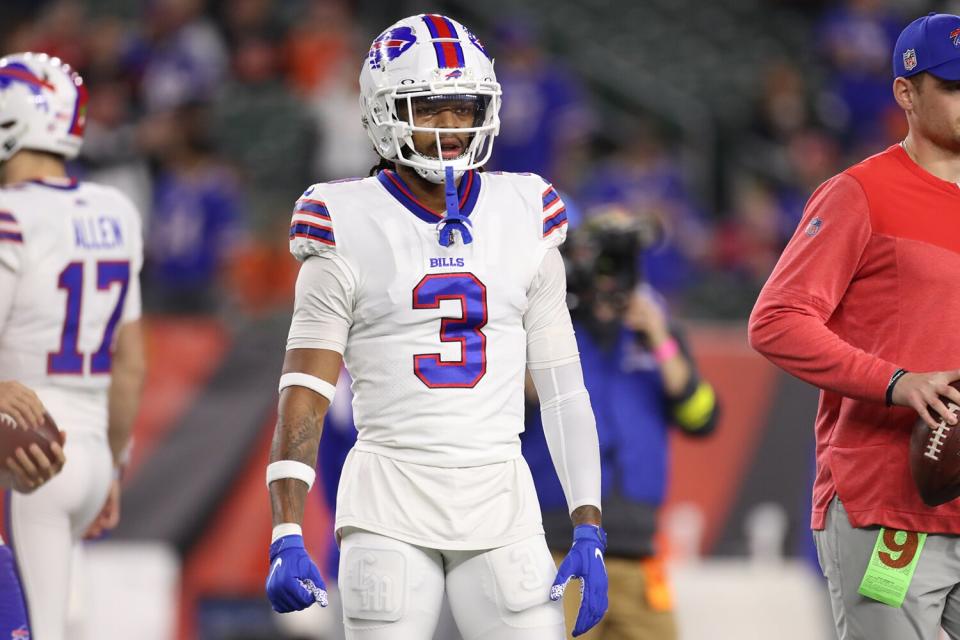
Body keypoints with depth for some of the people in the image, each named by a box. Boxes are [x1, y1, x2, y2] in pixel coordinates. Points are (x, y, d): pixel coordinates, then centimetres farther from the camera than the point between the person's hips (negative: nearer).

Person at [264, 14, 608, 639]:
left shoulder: (525, 217, 8)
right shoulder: (350, 227, -1)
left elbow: (562, 386, 10)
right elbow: (304, 396, -2)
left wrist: (589, 530, 3)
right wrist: (287, 538, -11)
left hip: (501, 498, 2)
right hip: (391, 506, -2)